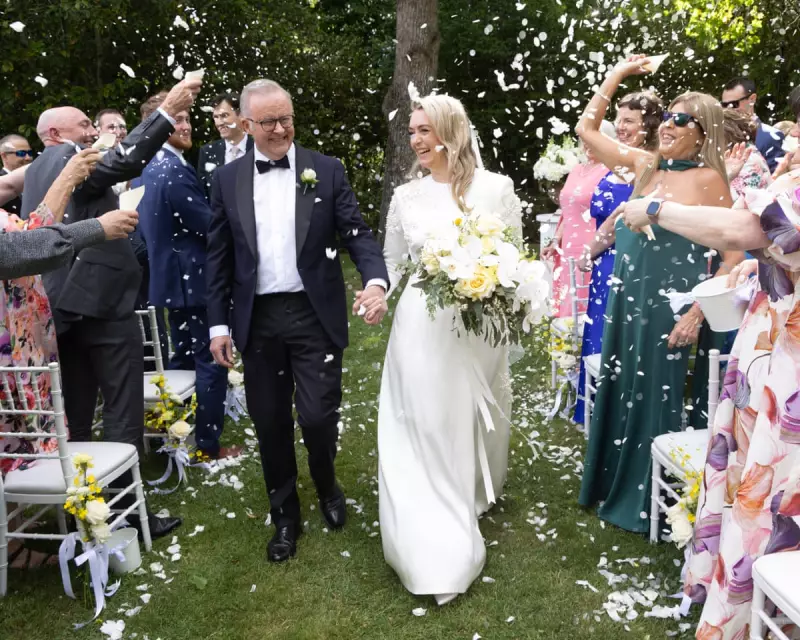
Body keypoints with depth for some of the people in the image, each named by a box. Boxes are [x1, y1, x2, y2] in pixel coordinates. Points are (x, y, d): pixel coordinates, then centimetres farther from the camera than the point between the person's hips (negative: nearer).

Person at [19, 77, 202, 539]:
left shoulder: (37, 172, 19)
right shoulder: (74, 158, -8)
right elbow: (124, 161, -28)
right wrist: (168, 112, -29)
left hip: (61, 305, 9)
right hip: (101, 301, -9)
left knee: (74, 415, 15)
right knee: (123, 415, -2)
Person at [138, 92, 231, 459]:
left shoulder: (150, 168, 12)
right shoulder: (175, 170, -21)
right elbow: (210, 225, -21)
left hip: (171, 277, 10)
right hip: (192, 278, -10)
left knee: (183, 358, 20)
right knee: (211, 363, -1)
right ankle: (208, 445, 8)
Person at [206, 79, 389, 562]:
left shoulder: (326, 170, 1)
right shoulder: (227, 179, 6)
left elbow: (357, 233, -3)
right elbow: (219, 256, 7)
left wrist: (376, 281, -23)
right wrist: (219, 324, 4)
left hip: (315, 314, -2)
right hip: (258, 319, 2)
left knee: (318, 416, -1)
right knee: (271, 423, 9)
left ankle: (327, 486, 33)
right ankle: (286, 516, 30)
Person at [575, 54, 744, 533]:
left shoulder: (708, 179, -9)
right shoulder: (645, 165, 6)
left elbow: (737, 251, -10)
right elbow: (587, 128, 13)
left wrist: (698, 312, -14)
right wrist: (617, 74, 8)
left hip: (669, 304, -5)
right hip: (625, 297, 6)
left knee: (655, 397, 6)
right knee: (618, 391, 14)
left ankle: (645, 500, 24)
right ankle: (612, 484, 33)